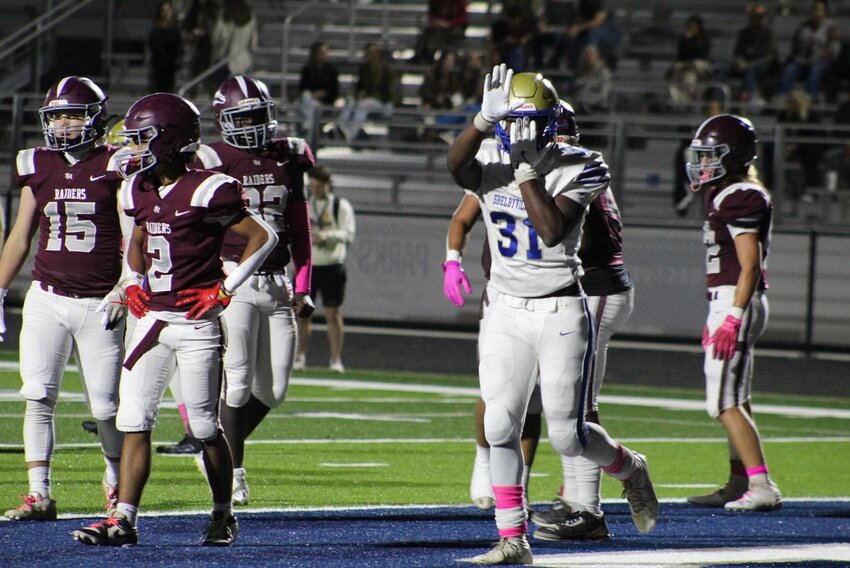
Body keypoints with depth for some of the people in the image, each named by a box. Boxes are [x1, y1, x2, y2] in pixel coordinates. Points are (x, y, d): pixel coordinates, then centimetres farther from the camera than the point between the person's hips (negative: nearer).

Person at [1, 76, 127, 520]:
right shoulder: (38, 167, 8)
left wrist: (123, 290, -15)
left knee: (105, 407, 1)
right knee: (38, 396, -9)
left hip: (99, 304, -3)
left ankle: (116, 477, 28)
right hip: (47, 300, 3)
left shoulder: (115, 167, -3)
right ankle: (39, 494, -8)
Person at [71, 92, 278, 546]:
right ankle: (123, 521, -4)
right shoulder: (140, 190, 8)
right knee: (133, 419, -2)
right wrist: (133, 283, 12)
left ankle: (223, 514, 20)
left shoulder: (204, 192, -14)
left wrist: (225, 289, -11)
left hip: (196, 323, -7)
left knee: (205, 427, 2)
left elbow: (262, 237, -11)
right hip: (152, 318, 7)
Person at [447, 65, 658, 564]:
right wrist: (486, 118, -34)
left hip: (561, 313, -3)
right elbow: (456, 163, -21)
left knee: (568, 436, -2)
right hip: (507, 313, 3)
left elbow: (553, 229, -21)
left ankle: (629, 468, 30)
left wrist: (526, 169, -20)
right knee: (501, 425, -6)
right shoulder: (490, 172, 2)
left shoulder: (575, 170, -6)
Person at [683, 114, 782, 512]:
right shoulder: (728, 195, 16)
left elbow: (751, 265, -20)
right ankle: (739, 484, 22)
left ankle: (762, 488, -17)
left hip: (735, 301, -11)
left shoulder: (740, 199, -15)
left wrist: (733, 316, -24)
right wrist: (719, 315, 25)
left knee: (725, 403, -13)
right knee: (734, 400, 15)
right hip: (729, 302, 11)